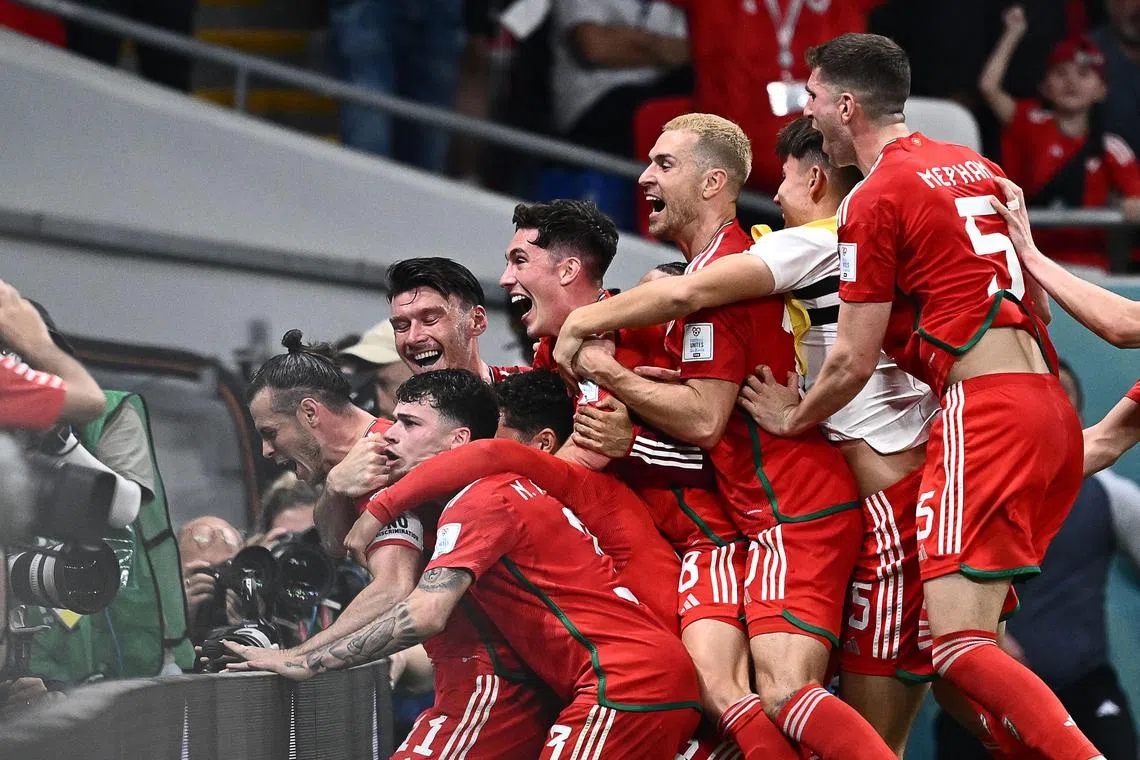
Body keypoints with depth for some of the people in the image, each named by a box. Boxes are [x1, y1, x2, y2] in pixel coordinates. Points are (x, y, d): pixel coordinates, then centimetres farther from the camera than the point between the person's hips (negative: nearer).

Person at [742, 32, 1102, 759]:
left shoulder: (875, 198, -4)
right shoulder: (976, 167, 19)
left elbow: (854, 361, -3)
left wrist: (792, 420, 14)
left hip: (986, 408, -9)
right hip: (1053, 407, 9)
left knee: (961, 646, -14)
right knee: (972, 633, 16)